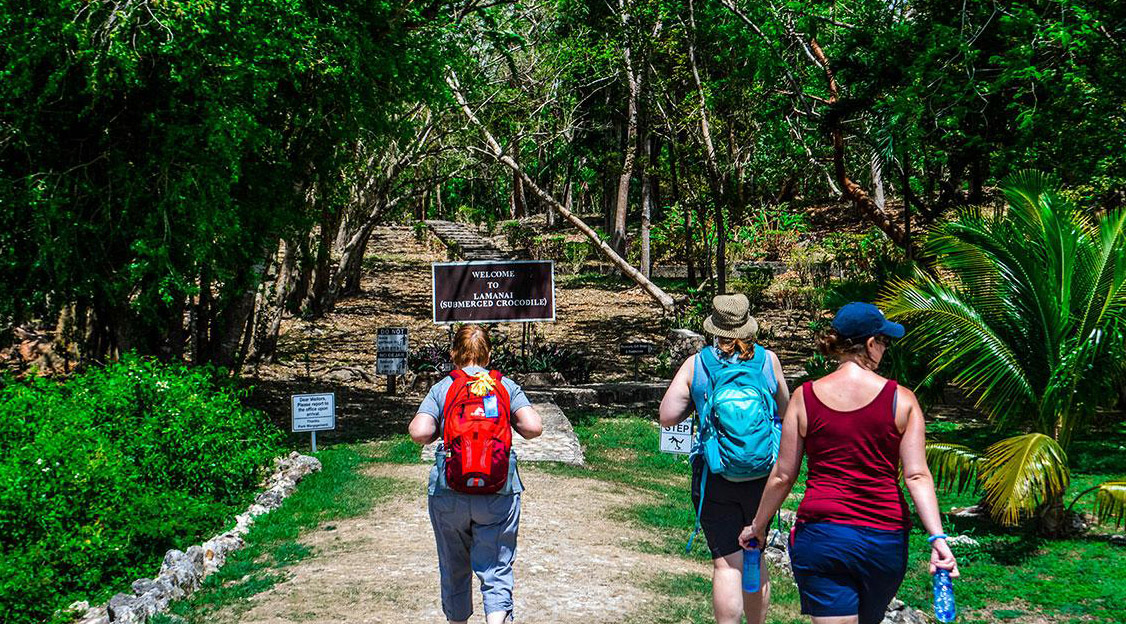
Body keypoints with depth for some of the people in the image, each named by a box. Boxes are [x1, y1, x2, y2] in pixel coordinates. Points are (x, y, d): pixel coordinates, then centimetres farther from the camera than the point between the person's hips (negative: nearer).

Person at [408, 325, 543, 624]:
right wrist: (510, 423, 14)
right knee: (496, 568, 1)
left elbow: (419, 433, -10)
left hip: (449, 492, 1)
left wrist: (438, 429, 11)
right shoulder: (506, 386, 5)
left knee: (454, 568, 18)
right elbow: (533, 428, -6)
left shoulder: (441, 389, 2)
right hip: (499, 492, 0)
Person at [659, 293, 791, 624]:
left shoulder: (695, 365, -3)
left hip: (714, 476, -2)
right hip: (763, 474, 2)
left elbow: (667, 417, -3)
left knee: (727, 563, -1)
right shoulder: (768, 360, 0)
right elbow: (785, 409, 13)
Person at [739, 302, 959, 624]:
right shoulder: (901, 399, -3)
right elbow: (917, 476, -12)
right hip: (884, 540, 2)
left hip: (821, 536, -1)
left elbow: (782, 477, 1)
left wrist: (757, 526, 13)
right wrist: (937, 537, -13)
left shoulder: (805, 397, -2)